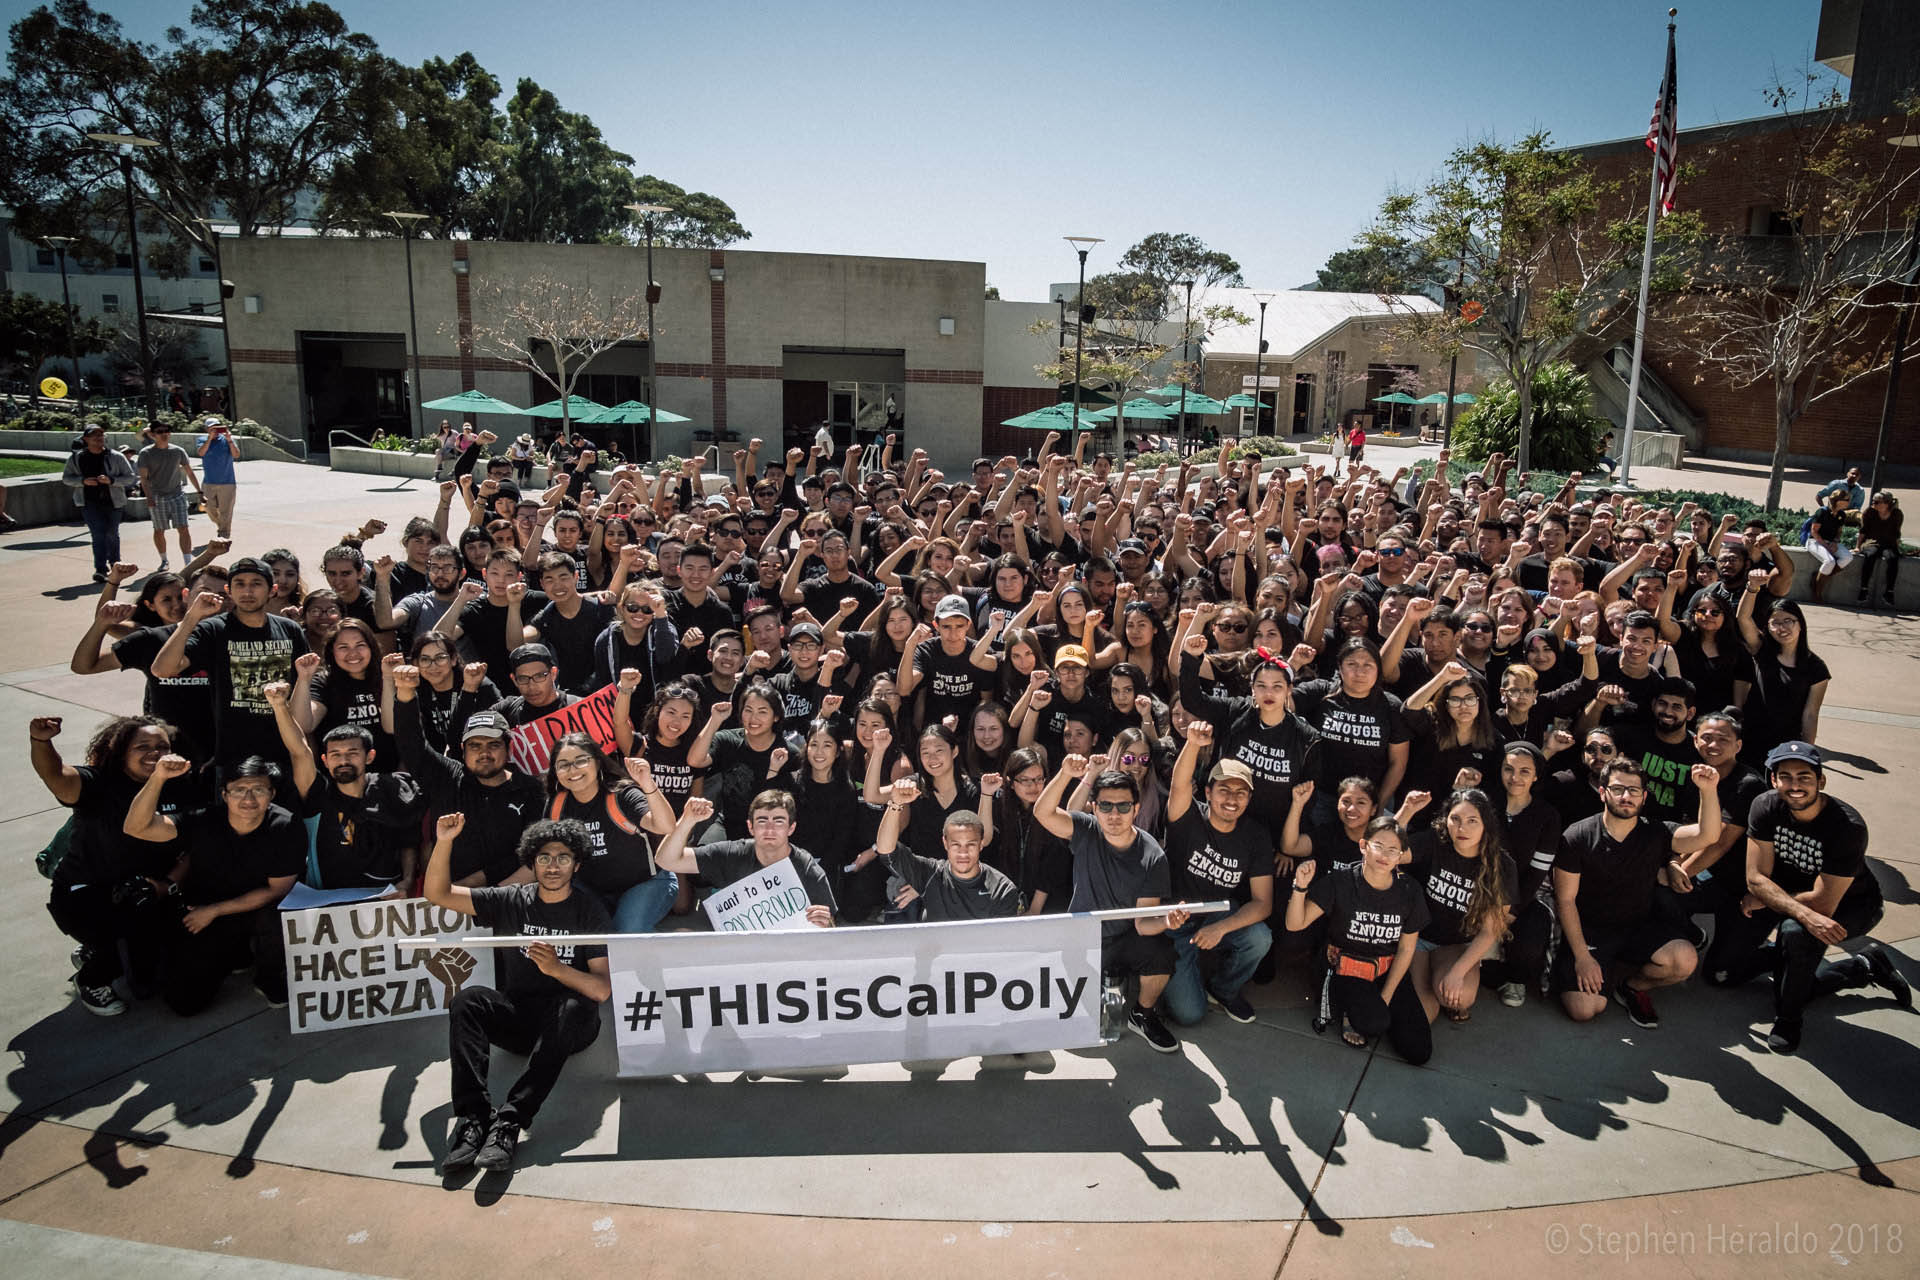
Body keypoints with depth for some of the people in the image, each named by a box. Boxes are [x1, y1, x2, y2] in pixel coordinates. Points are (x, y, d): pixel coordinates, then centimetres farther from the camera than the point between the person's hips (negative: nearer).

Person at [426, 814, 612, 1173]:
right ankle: (473, 1117, -35)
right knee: (469, 1000, -25)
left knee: (573, 1007, -36)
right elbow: (438, 893, 5)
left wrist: (557, 968, -25)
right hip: (517, 1018, 3)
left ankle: (509, 1123, -42)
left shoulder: (589, 910, 1)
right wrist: (444, 842, -10)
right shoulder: (510, 901, 10)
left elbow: (602, 989, -8)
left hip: (570, 1023, -3)